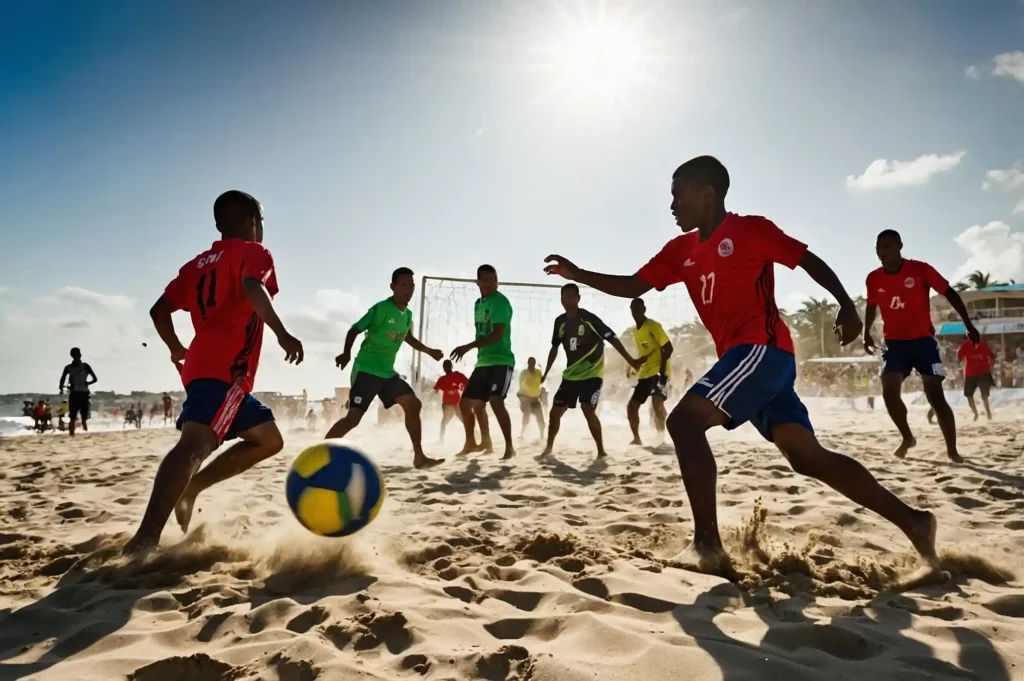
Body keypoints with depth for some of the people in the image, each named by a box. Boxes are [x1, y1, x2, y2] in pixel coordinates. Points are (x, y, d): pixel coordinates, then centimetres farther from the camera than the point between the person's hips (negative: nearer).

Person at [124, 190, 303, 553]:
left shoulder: (199, 262, 26)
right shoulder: (253, 252, 4)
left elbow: (159, 309, 21)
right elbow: (253, 288, -19)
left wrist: (177, 349, 33)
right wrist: (282, 333, -27)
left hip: (203, 366, 9)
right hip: (225, 370, -9)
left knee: (269, 440, 16)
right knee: (195, 443, -25)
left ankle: (189, 489, 7)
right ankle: (145, 537, -40)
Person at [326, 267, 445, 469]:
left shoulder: (408, 315, 10)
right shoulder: (381, 309, -14)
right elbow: (355, 329, -15)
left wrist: (429, 351, 33)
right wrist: (347, 353, -31)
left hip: (388, 372, 8)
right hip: (366, 370, -8)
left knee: (414, 405, -1)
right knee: (353, 417, -13)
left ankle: (419, 457, 6)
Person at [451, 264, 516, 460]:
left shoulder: (500, 301, -13)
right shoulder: (478, 304, 14)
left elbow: (498, 335, -23)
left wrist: (468, 347, -28)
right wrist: (480, 355, 15)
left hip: (501, 360, -9)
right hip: (483, 362, 9)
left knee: (496, 401, -25)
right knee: (466, 403, 13)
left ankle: (510, 447, -16)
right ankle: (471, 443, 31)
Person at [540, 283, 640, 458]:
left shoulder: (589, 318, -15)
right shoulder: (560, 322, 2)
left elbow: (612, 338, -17)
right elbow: (554, 348, 15)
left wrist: (630, 360, -23)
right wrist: (546, 373, 17)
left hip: (592, 374, -6)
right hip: (570, 375, 6)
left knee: (587, 410, -22)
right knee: (555, 411, 8)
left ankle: (601, 451, -9)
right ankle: (548, 448, 27)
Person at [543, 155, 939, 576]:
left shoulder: (751, 229, -2)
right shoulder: (680, 250, 17)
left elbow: (810, 261, 0)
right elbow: (632, 287, 17)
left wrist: (847, 306, -12)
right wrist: (578, 275, 7)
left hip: (762, 349, -8)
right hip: (744, 357, 8)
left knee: (684, 420, -19)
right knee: (807, 456, 5)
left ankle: (708, 544, -18)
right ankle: (911, 520, 14)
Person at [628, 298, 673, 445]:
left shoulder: (653, 326, -10)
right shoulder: (635, 331, 14)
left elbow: (668, 347, -15)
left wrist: (662, 367, -24)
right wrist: (637, 365, 17)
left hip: (658, 370, -8)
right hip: (645, 373, 9)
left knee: (656, 402, -30)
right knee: (631, 406, 8)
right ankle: (636, 439, 22)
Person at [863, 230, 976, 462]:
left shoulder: (920, 269, -12)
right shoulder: (873, 279, -2)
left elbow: (950, 293, -4)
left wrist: (968, 325, -7)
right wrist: (867, 333, 8)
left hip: (923, 340, -2)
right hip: (893, 342, 3)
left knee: (935, 395, -5)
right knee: (889, 391, -11)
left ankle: (952, 450, 7)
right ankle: (907, 437, 12)